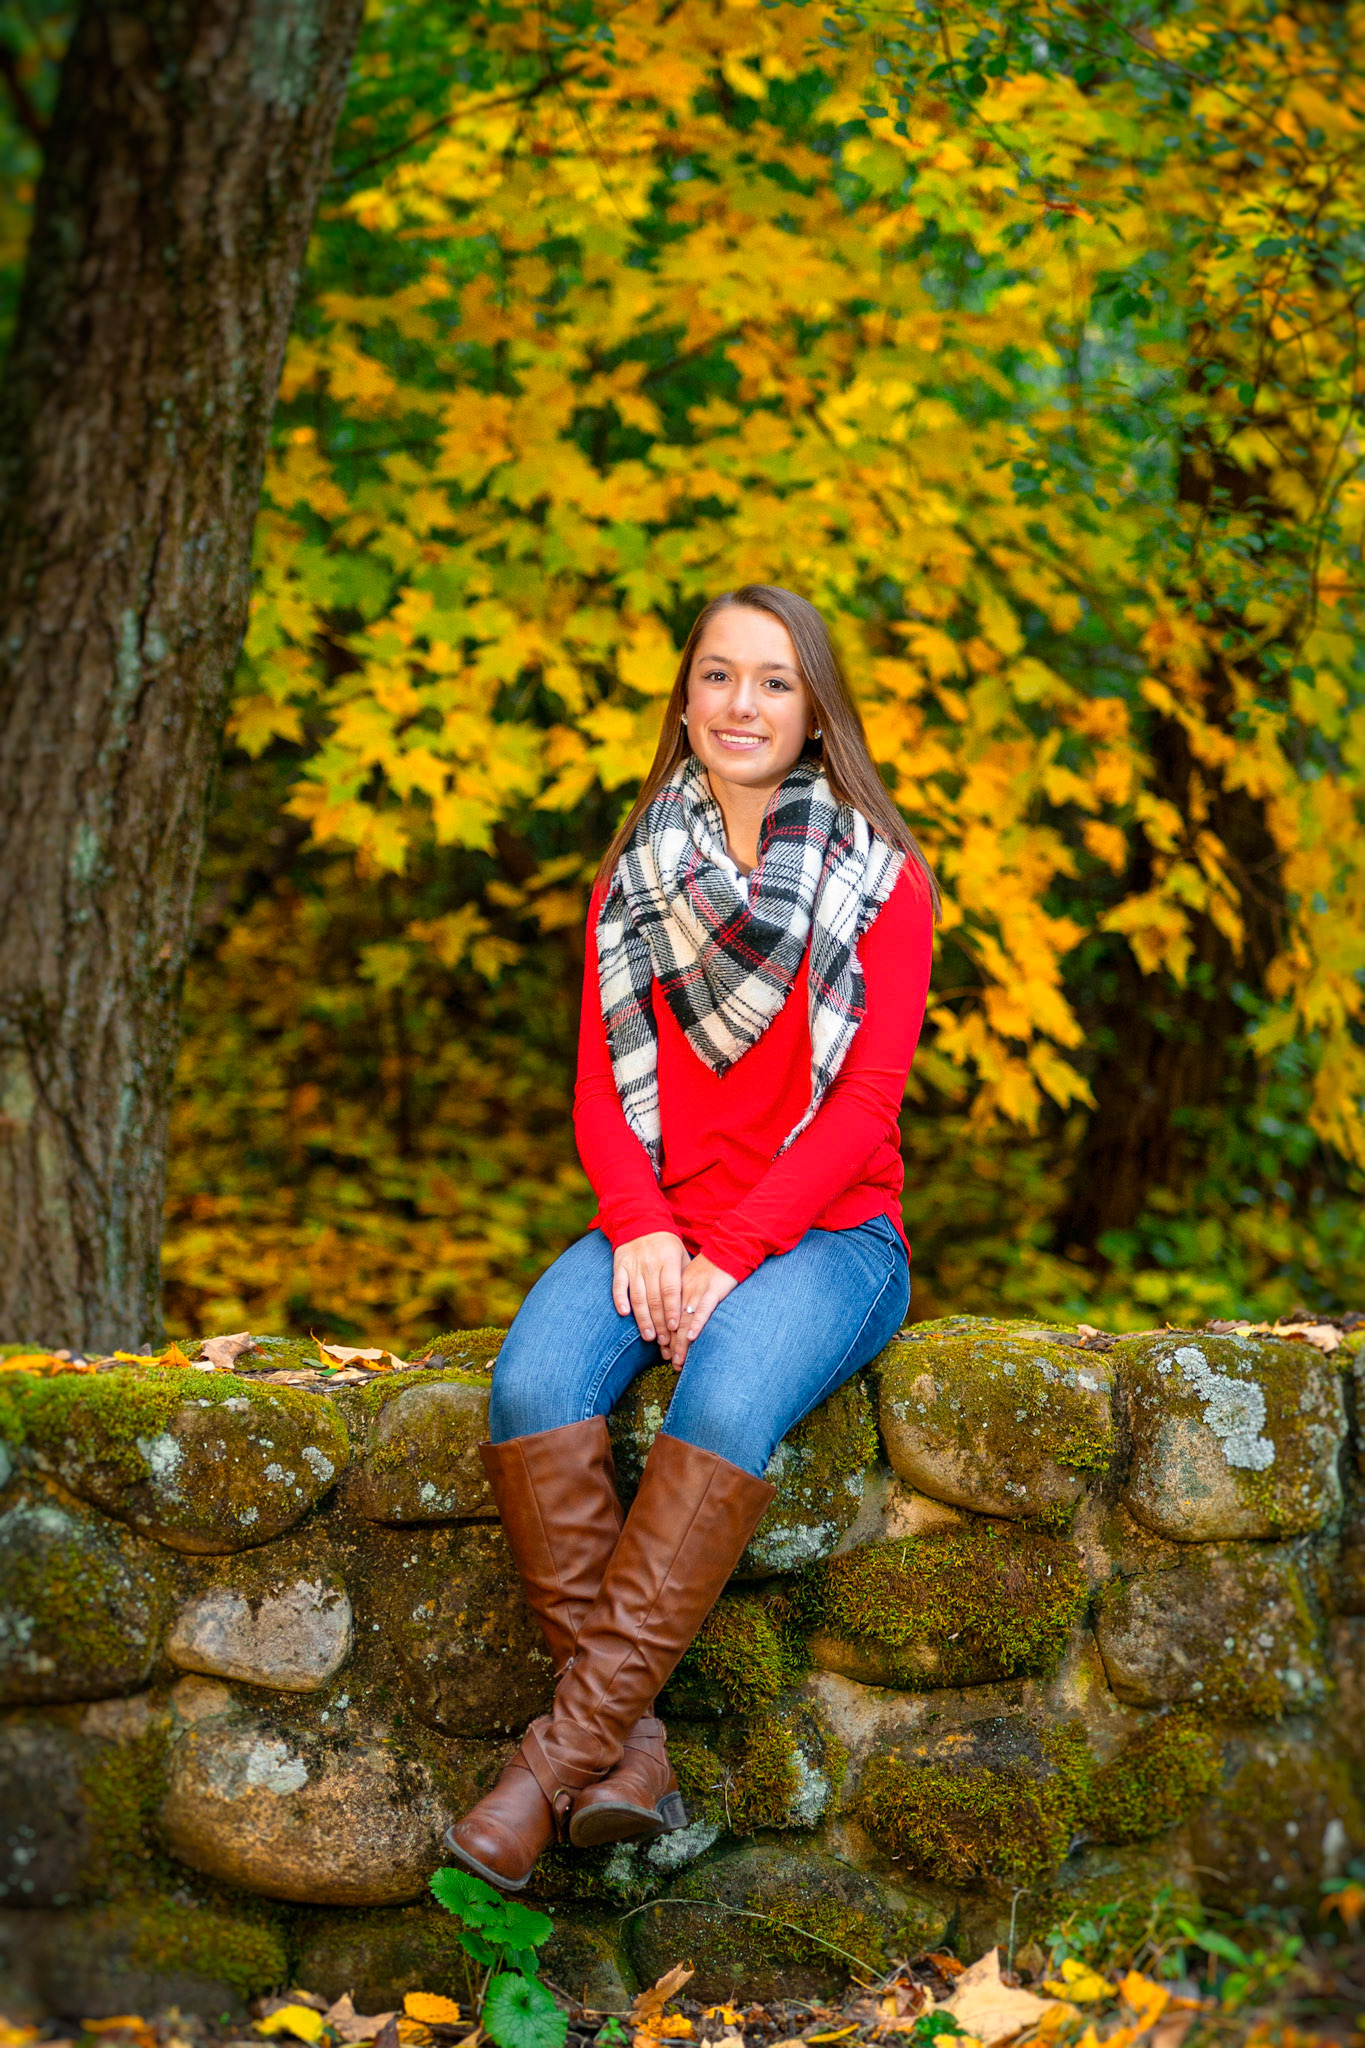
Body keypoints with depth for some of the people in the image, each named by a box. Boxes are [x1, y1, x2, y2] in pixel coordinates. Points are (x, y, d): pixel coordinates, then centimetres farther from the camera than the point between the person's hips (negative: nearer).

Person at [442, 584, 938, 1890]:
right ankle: (629, 1751, -29)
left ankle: (560, 1754, -34)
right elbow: (599, 1087, 9)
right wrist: (641, 1225, -12)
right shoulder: (632, 880, 15)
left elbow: (863, 1104, -6)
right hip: (660, 1227, 4)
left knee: (727, 1397, -36)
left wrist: (732, 1258, -17)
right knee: (534, 1387, -29)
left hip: (825, 1231, -3)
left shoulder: (883, 883, 3)